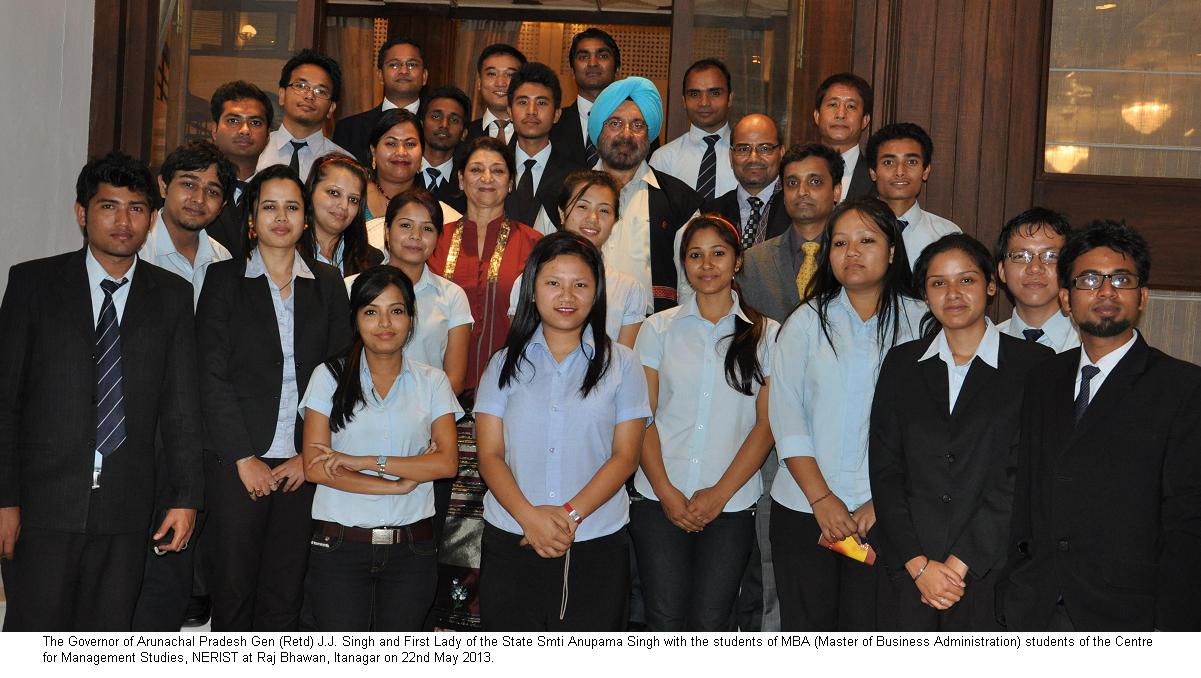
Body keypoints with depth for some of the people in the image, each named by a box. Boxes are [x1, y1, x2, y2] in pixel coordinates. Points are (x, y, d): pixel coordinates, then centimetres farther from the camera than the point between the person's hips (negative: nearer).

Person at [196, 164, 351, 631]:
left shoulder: (328, 284, 10)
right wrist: (244, 458, -8)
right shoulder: (224, 279, 3)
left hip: (304, 464, 2)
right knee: (234, 588, 3)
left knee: (285, 595, 5)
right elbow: (212, 377, -2)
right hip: (237, 464, -2)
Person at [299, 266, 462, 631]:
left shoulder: (431, 381, 6)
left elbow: (447, 461, -6)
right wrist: (397, 484, -13)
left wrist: (365, 461, -14)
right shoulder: (330, 377, 2)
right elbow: (315, 466, -7)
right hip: (340, 544, -1)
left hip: (411, 548, 2)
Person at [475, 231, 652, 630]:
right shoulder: (505, 364, 9)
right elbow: (490, 455, 2)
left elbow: (625, 455, -1)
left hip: (596, 549, -1)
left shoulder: (621, 365, 6)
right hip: (509, 542, 1)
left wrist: (571, 514, -14)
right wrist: (529, 516, -15)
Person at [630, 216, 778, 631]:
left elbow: (767, 423, 1)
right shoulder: (659, 328, 8)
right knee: (665, 620, -2)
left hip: (731, 504, 0)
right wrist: (666, 491, -7)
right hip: (659, 500, 1)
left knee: (709, 621, -3)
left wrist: (720, 493, -8)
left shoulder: (766, 335, 6)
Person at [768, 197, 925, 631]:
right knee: (806, 626, 5)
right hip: (803, 509, 1)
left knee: (867, 626, 2)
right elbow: (785, 416, -1)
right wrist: (821, 498, -9)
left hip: (883, 513, -1)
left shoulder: (920, 323, 2)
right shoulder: (807, 322, 4)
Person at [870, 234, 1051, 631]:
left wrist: (961, 562, -11)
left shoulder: (1033, 365, 1)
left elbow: (1024, 475, -6)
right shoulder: (901, 364, 9)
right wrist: (918, 564, -6)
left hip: (992, 573, -2)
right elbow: (884, 469, 4)